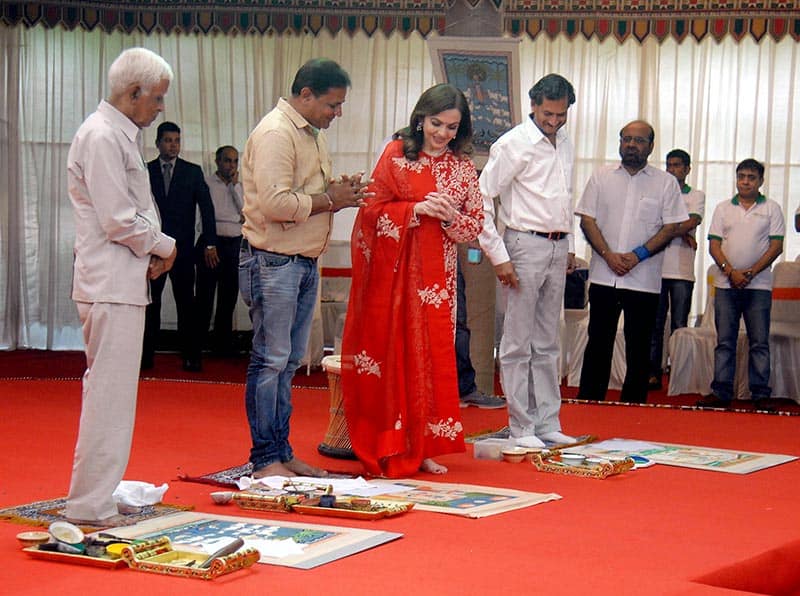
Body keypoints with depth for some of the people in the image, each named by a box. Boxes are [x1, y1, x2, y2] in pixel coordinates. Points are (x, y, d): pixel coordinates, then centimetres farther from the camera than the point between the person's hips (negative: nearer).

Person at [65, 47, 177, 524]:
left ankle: (97, 497, 23)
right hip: (111, 284, -11)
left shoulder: (121, 135, 16)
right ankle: (90, 505, -1)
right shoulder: (102, 137, -15)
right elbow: (119, 220, -20)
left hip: (122, 283, 11)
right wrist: (163, 246, -5)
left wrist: (153, 251, 5)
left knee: (111, 391, 15)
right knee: (109, 394, -7)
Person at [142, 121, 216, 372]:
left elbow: (206, 207, 5)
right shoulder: (145, 171, 7)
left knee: (185, 302, 0)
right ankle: (146, 355, 9)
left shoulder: (193, 171, 7)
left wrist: (210, 243, -2)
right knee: (150, 302, 4)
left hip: (182, 247, 0)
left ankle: (190, 356, 3)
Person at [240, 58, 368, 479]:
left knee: (289, 361, 12)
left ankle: (282, 452, 19)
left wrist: (342, 189, 4)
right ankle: (264, 459, 1)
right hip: (273, 261, -10)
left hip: (305, 262, 10)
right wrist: (329, 199, -15)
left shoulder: (314, 133, 16)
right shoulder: (275, 133, -15)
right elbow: (275, 203, -24)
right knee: (270, 360, -4)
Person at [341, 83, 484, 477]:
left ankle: (422, 447, 10)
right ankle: (388, 448, 5)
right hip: (394, 271, -3)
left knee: (431, 356, 3)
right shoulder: (396, 154, 0)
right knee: (393, 353, -1)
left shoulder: (462, 166, 8)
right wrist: (416, 210, -17)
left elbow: (476, 225, 7)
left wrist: (450, 218, -13)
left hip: (436, 275, 3)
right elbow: (374, 209, -5)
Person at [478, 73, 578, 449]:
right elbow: (483, 198, -13)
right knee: (518, 344, -2)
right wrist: (498, 256, -15)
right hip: (525, 246, -7)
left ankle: (547, 423, 17)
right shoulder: (513, 144, -9)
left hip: (557, 249, 7)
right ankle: (521, 428, 2)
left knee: (547, 343, 11)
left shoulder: (564, 143, 13)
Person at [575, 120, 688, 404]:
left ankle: (633, 403, 10)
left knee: (638, 347, 3)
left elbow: (672, 227, 0)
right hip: (603, 275, 1)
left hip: (644, 280, -1)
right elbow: (587, 220, 4)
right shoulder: (601, 176, 9)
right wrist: (608, 255, -10)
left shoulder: (666, 183, 5)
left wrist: (638, 255, -12)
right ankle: (588, 402, 9)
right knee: (598, 342, 4)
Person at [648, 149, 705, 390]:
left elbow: (692, 222, -5)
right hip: (657, 268, 1)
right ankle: (653, 373, 2)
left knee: (679, 325, -2)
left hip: (683, 270, -1)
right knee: (655, 323, 0)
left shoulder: (696, 196, 12)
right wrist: (683, 234, -8)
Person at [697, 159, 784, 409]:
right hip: (726, 284, 2)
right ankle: (721, 392, 4)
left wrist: (750, 272, -11)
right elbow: (714, 245, 6)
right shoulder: (723, 208, 12)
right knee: (724, 341, 2)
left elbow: (776, 247, -1)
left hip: (758, 285, -2)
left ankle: (761, 394, 1)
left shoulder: (771, 208, 6)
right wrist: (731, 272, -10)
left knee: (760, 342, -2)